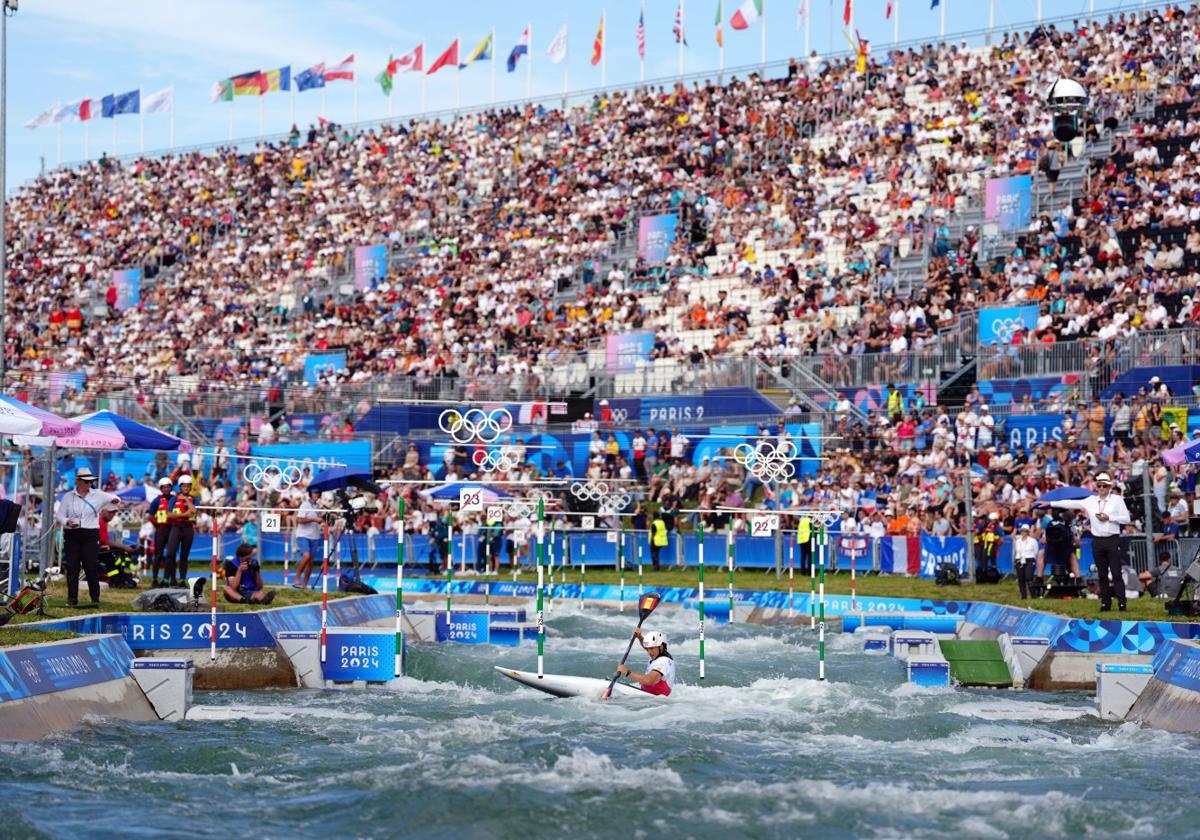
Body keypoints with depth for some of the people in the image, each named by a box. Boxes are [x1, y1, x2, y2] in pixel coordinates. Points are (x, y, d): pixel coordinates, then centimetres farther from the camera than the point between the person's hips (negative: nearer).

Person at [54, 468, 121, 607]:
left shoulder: (97, 495, 6)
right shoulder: (68, 497, 8)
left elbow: (112, 498, -3)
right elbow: (59, 514, 8)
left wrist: (114, 500, -27)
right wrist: (67, 522, -12)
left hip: (91, 534, -1)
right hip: (72, 534, 1)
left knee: (91, 566, -5)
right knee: (72, 567, 2)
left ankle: (95, 598, 2)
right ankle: (72, 598, 8)